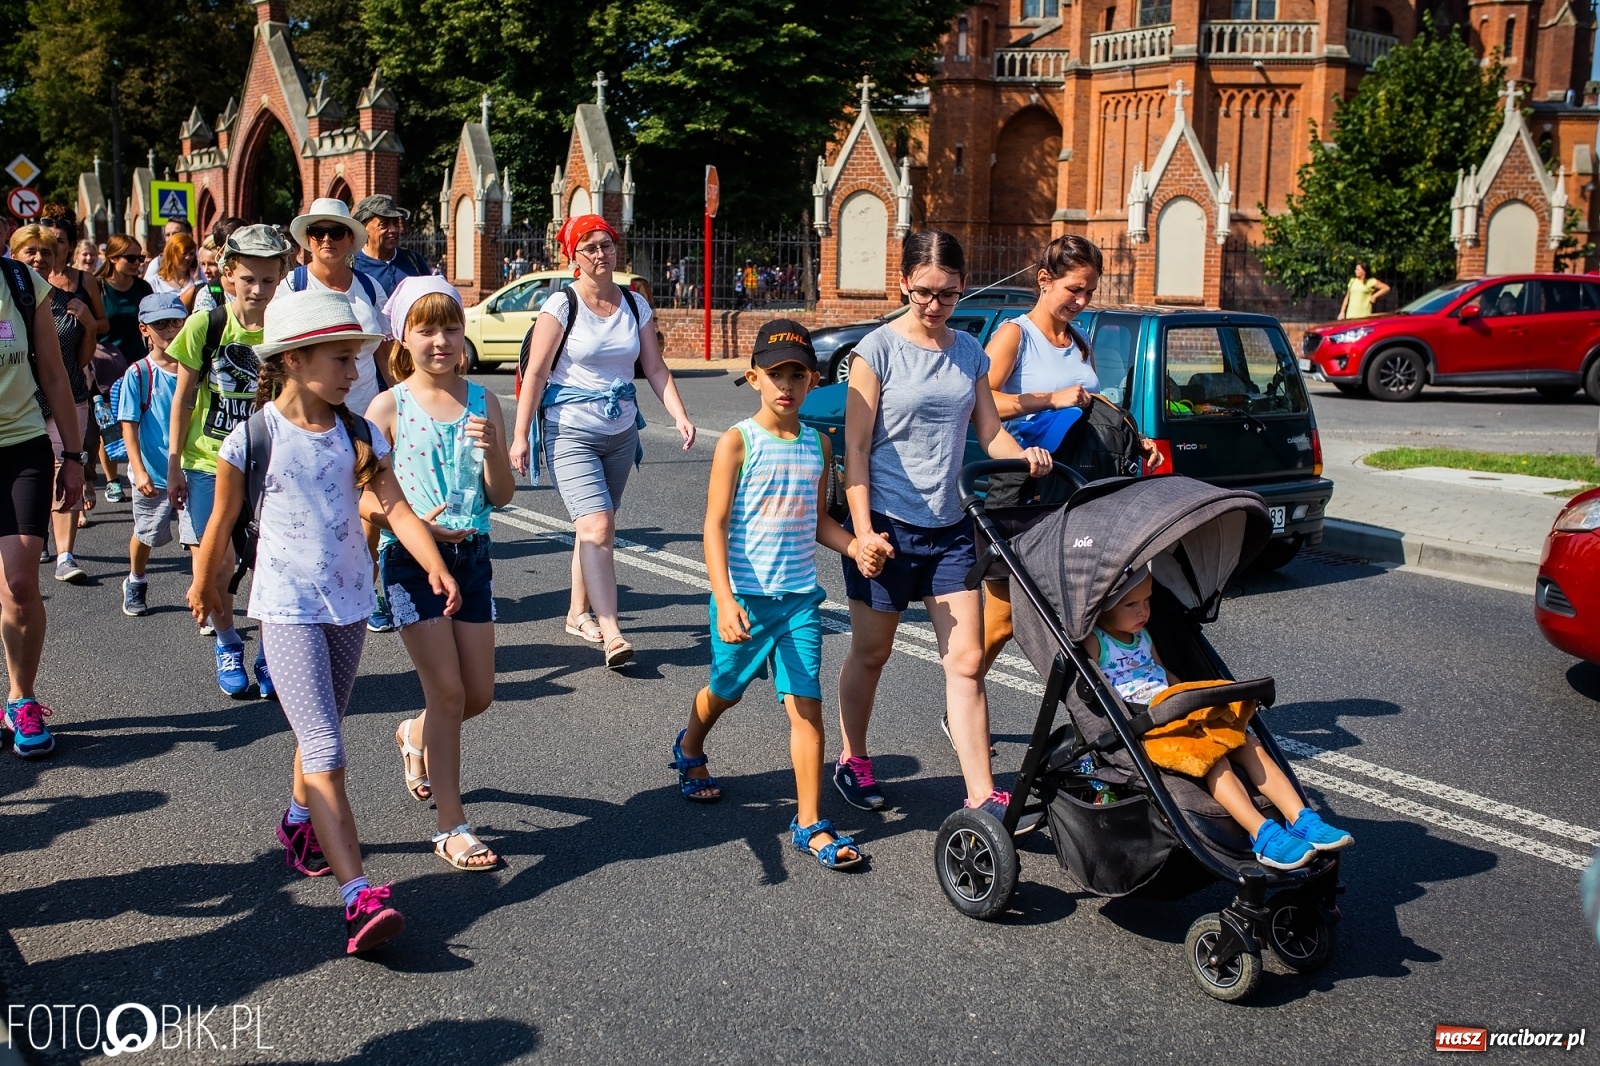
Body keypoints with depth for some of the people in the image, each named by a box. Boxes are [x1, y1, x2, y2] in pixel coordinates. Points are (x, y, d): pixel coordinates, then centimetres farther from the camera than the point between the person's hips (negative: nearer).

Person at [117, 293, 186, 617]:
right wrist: (139, 470, -18)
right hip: (154, 474, -1)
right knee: (147, 535, 16)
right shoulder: (138, 374, -8)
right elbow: (129, 426, -10)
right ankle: (135, 584, 40)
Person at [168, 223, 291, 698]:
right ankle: (227, 646, 25)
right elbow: (183, 399, 2)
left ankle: (270, 654, 16)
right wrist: (173, 465, 2)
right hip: (209, 463, 1)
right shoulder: (204, 325, -4)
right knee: (215, 561, 2)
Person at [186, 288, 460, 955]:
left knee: (321, 735, 21)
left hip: (350, 602, 5)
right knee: (326, 752, -12)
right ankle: (361, 898, -18)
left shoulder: (358, 434, 0)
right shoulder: (253, 439, -10)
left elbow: (395, 506, -10)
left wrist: (435, 567, -25)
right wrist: (204, 587, 16)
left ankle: (299, 823, 49)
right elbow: (222, 522, 3)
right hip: (288, 607, -5)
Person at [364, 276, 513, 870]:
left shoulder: (481, 402, 4)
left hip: (471, 555, 4)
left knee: (479, 694, 8)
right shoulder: (389, 408, -6)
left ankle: (415, 735, 42)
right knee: (448, 692, -5)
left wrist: (492, 450, -17)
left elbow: (503, 496, 2)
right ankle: (451, 829, 7)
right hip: (412, 559, -4)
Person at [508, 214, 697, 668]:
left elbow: (655, 368, 7)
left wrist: (680, 416, -6)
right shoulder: (561, 306, -7)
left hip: (621, 431, 5)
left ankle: (579, 613, 30)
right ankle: (611, 634, -20)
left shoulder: (635, 305, 7)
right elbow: (536, 373, -9)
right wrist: (520, 435, -12)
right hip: (571, 430, -5)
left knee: (597, 527, 13)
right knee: (597, 527, -17)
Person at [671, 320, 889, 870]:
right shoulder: (738, 442, -8)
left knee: (806, 704, -5)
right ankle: (689, 750, 50)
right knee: (725, 691, 17)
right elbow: (715, 525, -13)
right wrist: (724, 599, -23)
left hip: (799, 596, 3)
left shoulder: (818, 445, 6)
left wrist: (855, 547, -2)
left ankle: (809, 823, 2)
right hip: (744, 595, -3)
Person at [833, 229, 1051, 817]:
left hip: (950, 526, 4)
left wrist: (1024, 456, -12)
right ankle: (852, 760, 32)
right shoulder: (879, 348, -7)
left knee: (967, 662, 0)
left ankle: (983, 796, 3)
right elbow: (857, 448, -8)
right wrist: (863, 530, -15)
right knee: (870, 655, 10)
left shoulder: (970, 352, 8)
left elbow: (990, 431, 10)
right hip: (888, 525, -4)